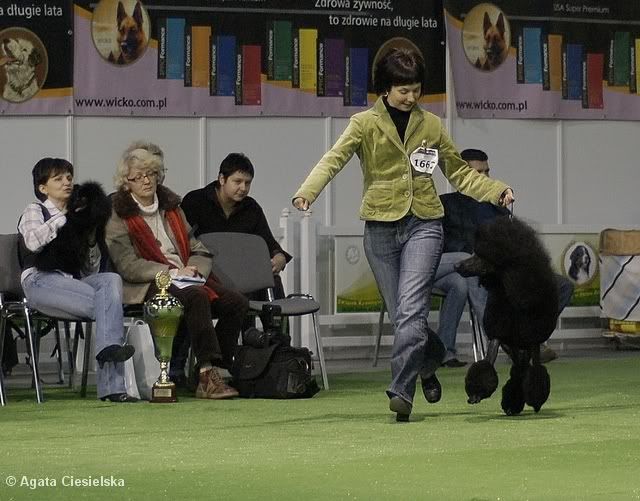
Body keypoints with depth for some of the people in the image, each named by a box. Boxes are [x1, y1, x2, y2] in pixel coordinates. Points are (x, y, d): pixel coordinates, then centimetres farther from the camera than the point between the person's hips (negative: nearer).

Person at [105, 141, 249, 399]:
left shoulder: (170, 206, 21)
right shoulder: (117, 215, 2)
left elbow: (198, 250, 19)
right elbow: (128, 266, -9)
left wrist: (193, 270, -5)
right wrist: (171, 272, -17)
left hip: (186, 279, 7)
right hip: (148, 286, -6)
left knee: (237, 302, -16)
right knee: (197, 298, -35)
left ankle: (219, 366, -14)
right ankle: (207, 375, -40)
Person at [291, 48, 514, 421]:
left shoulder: (431, 125, 9)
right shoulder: (365, 124, 1)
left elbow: (459, 171, 18)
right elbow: (334, 159, -14)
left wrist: (496, 191, 5)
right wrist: (307, 193, -31)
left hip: (423, 224, 0)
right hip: (380, 228, 0)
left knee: (411, 309, -17)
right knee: (401, 315, 6)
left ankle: (401, 391, -17)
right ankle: (430, 361, 34)